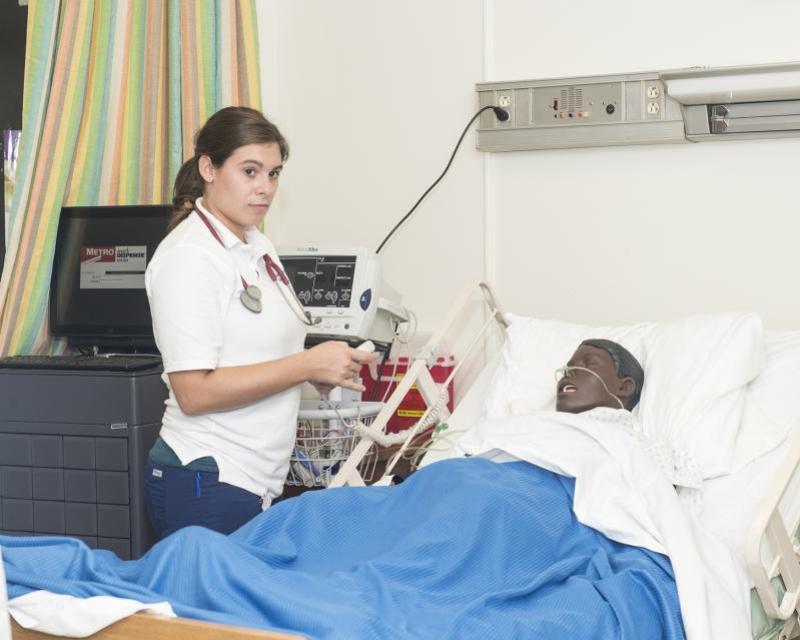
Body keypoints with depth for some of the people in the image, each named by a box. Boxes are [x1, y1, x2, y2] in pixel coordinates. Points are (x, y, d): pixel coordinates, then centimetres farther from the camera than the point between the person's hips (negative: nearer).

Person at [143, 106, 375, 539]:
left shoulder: (257, 247, 12)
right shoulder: (188, 256, -15)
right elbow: (195, 392, -21)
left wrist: (324, 369, 3)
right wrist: (307, 365, -20)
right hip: (206, 484, -9)